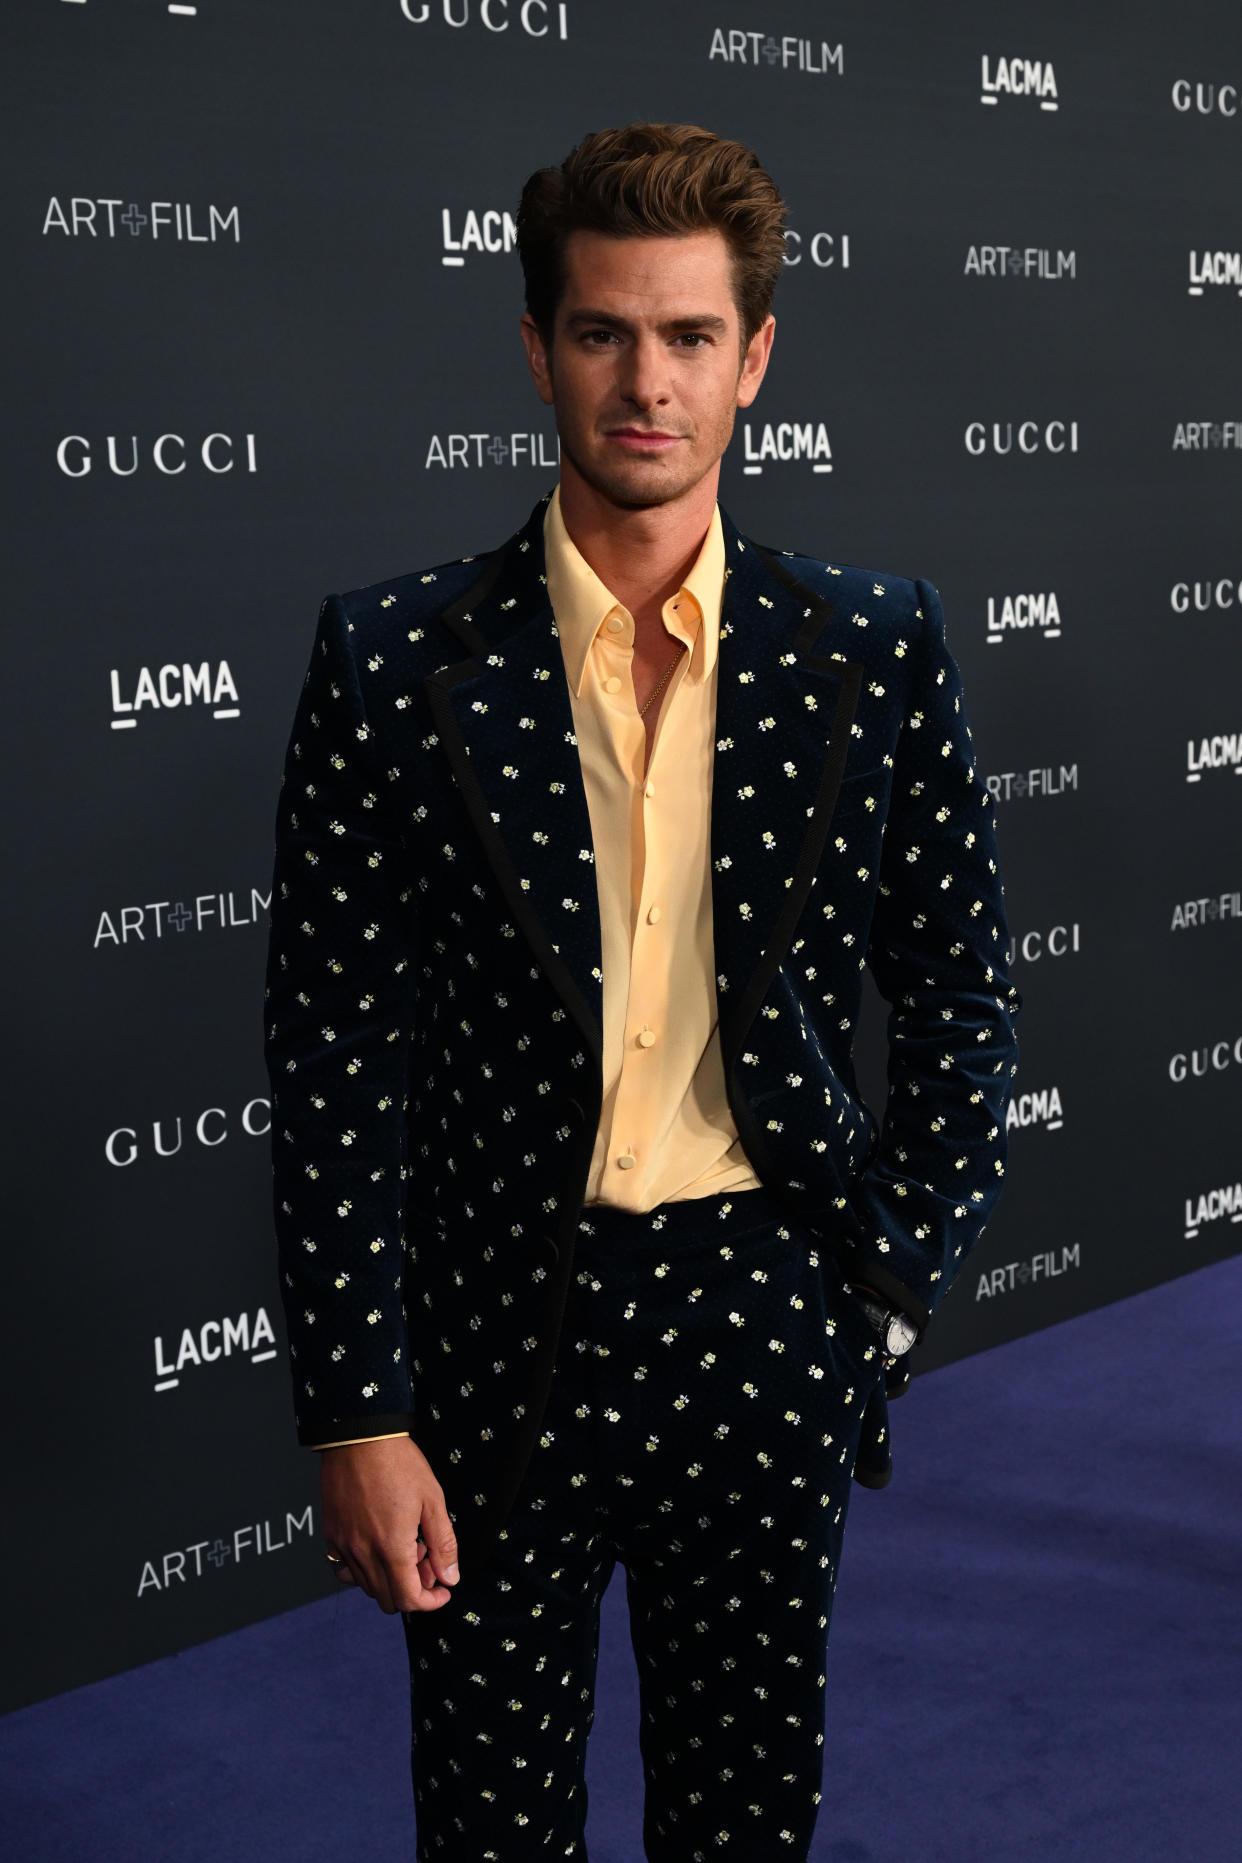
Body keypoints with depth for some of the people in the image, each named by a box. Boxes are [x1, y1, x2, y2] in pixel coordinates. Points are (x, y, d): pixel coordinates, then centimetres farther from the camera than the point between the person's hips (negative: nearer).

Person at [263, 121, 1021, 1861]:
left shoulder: (875, 647, -1)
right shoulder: (393, 659, -5)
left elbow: (961, 994, 6)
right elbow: (337, 1054, -5)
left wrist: (892, 1293, 2)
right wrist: (358, 1411, -7)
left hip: (765, 1323, 1)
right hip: (498, 1327, -1)